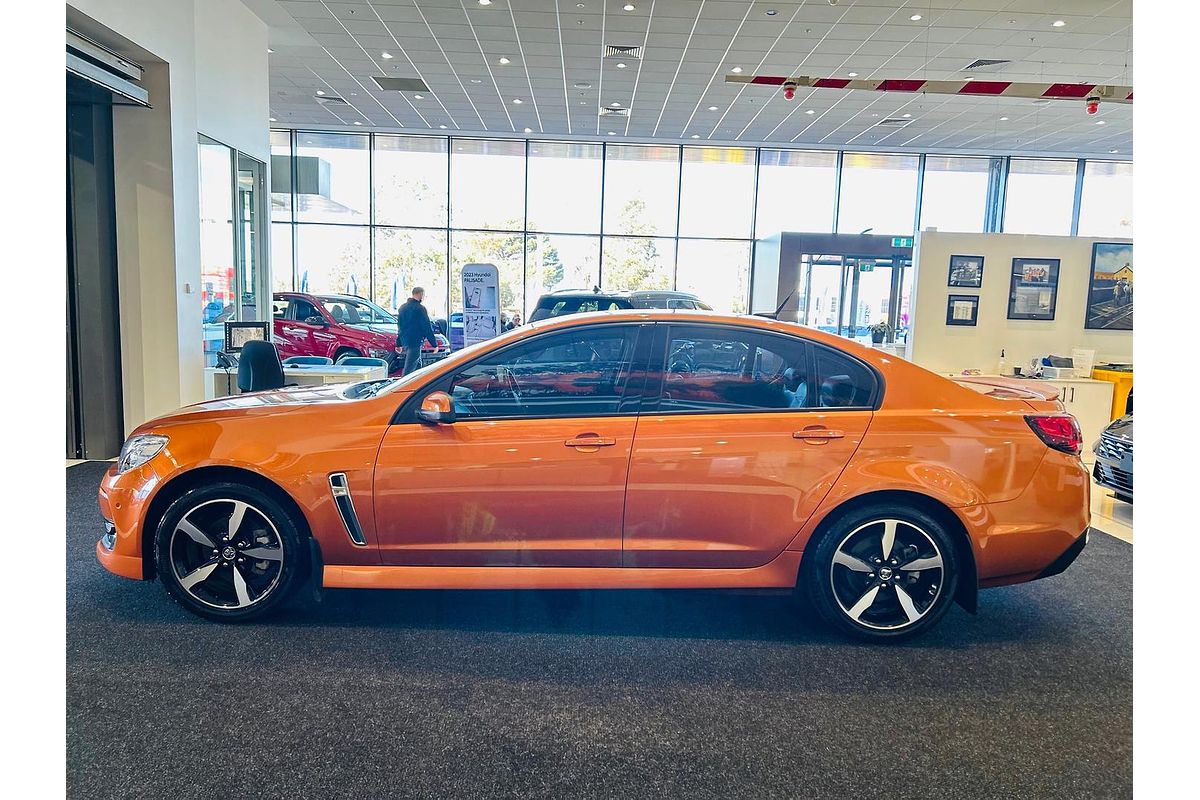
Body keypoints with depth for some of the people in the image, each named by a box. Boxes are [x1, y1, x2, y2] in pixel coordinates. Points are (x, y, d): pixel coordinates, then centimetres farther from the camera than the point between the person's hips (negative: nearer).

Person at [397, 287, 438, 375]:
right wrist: (434, 344, -6)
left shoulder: (402, 307, 14)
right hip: (415, 342, -9)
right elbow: (427, 328, -12)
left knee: (418, 365, 20)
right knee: (409, 369, -9)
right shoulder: (420, 308, -13)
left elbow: (399, 326, 21)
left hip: (404, 342, 9)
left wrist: (398, 344, 27)